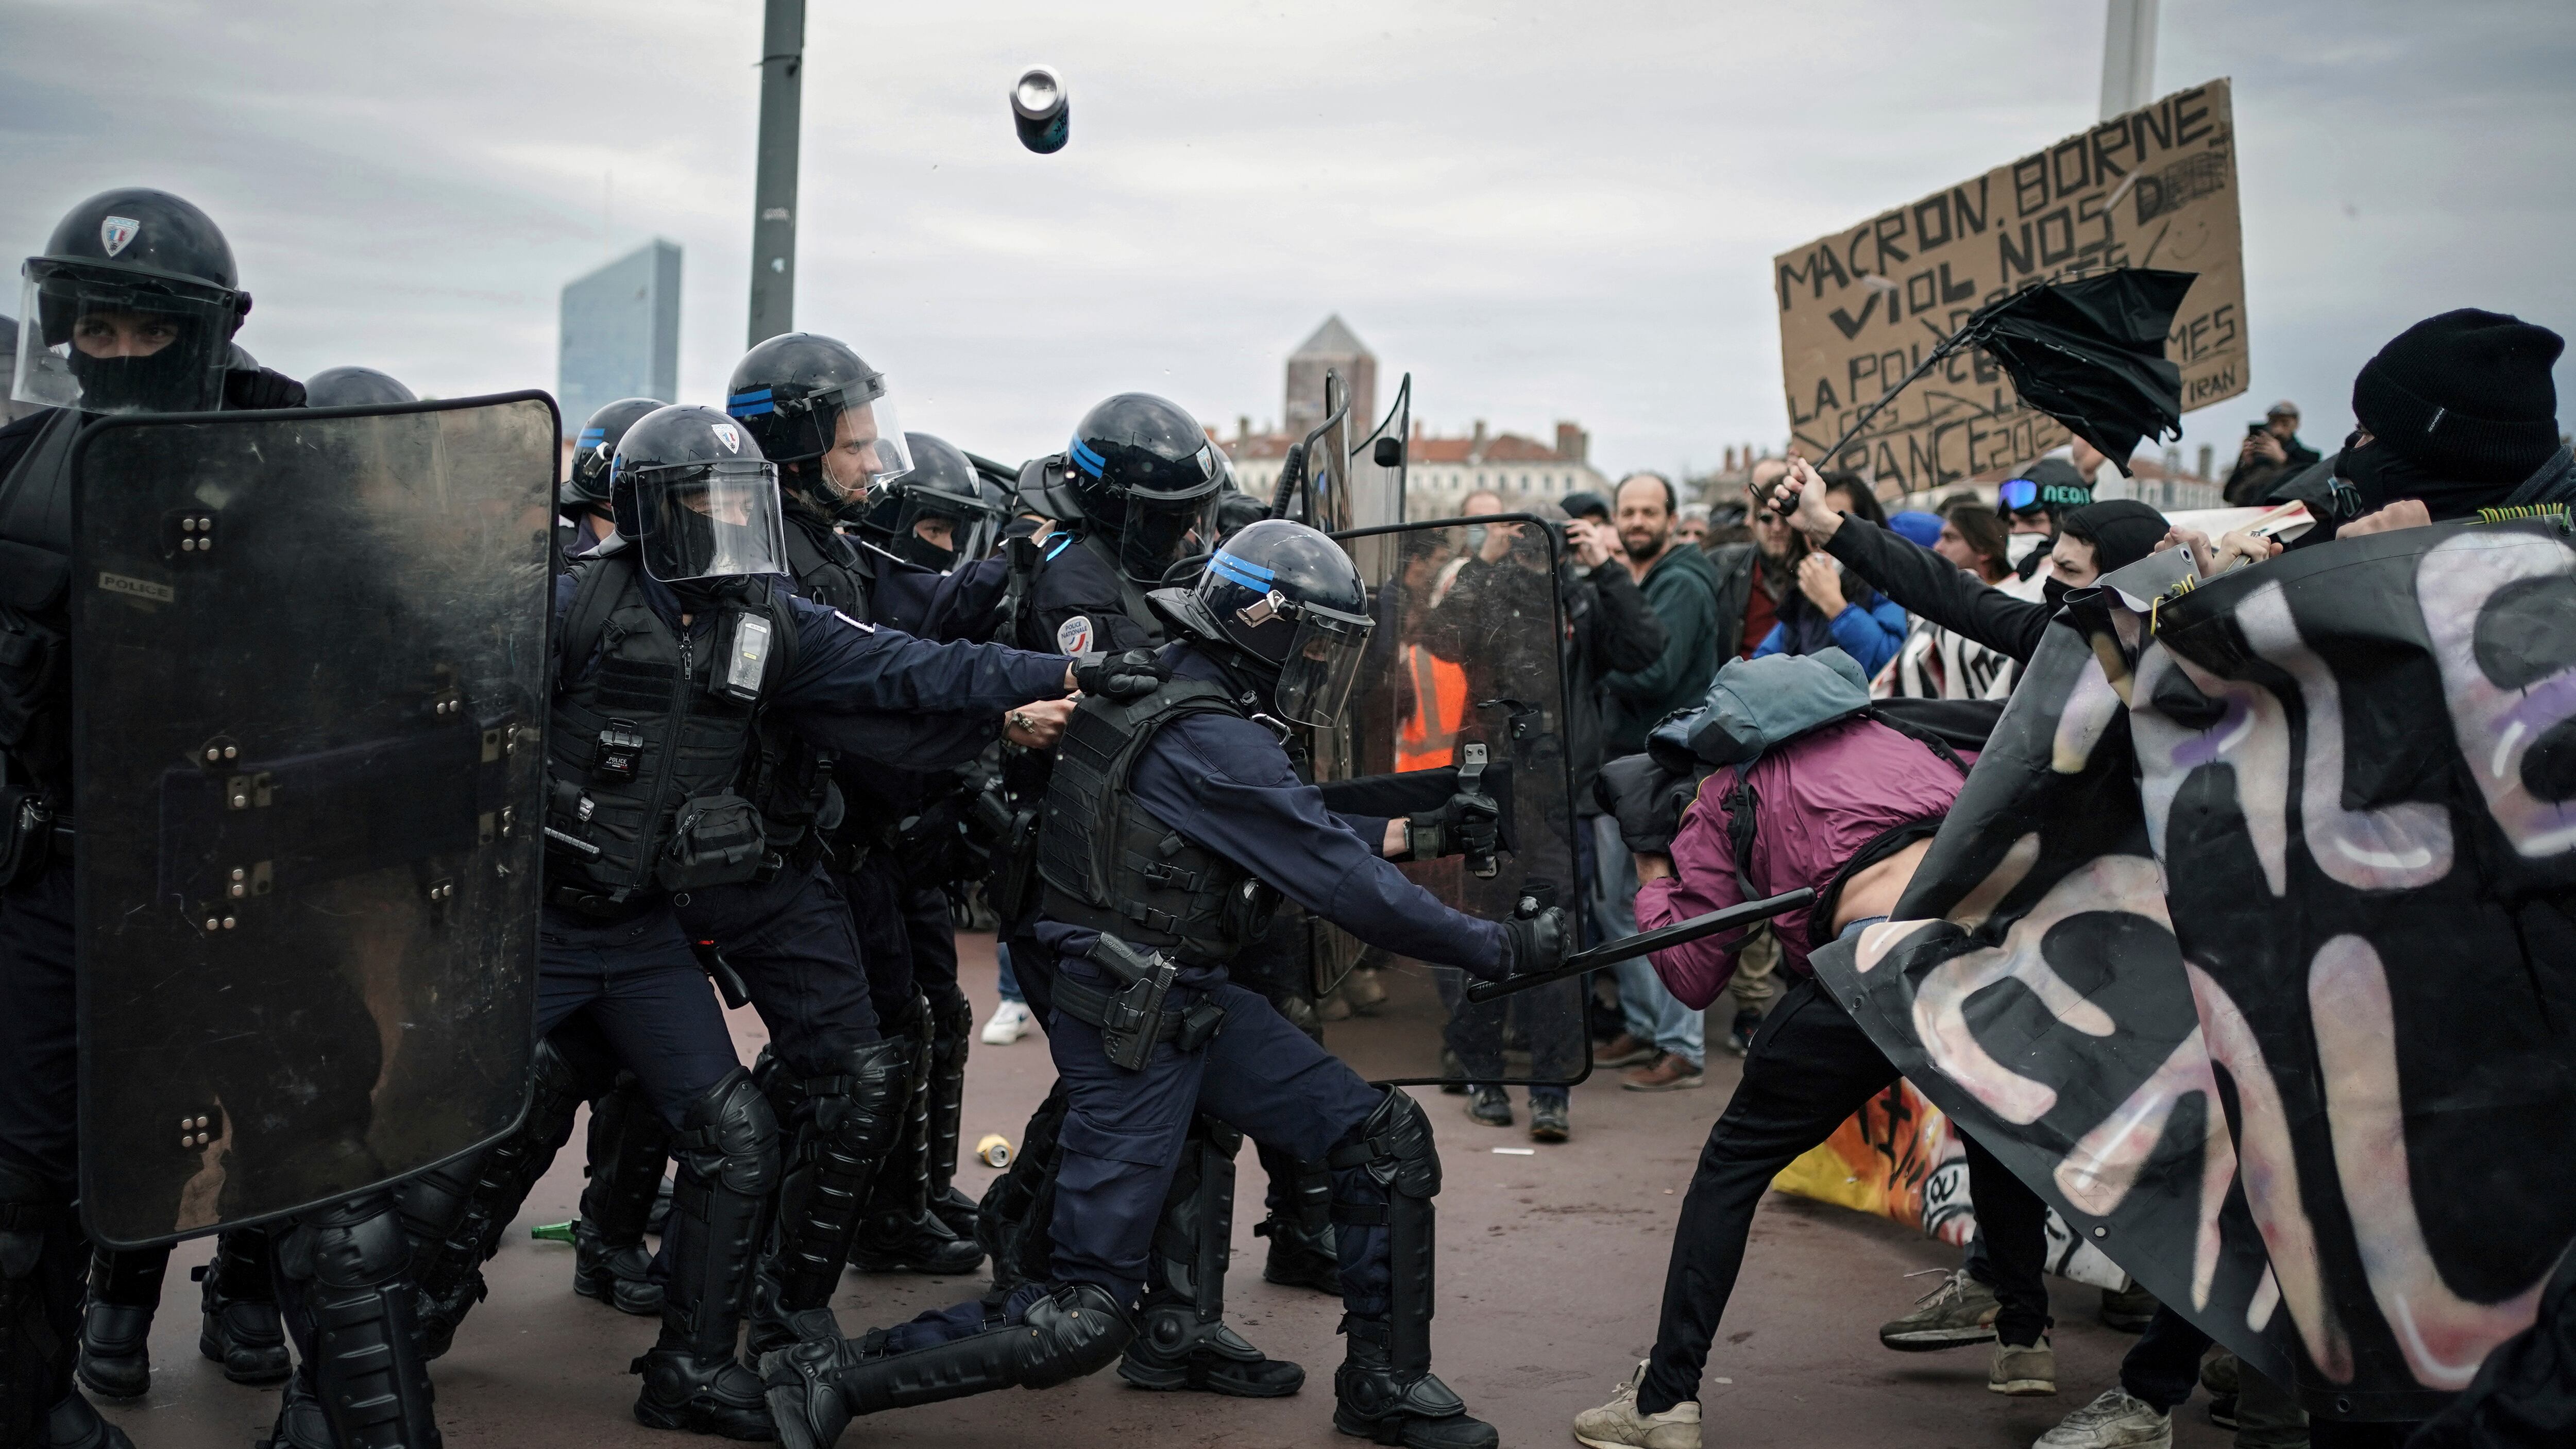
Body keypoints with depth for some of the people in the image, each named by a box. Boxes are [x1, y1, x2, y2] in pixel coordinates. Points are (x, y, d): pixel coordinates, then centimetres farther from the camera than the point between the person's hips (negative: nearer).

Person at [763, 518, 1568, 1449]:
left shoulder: (1165, 693, 7)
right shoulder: (1214, 743, -22)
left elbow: (1305, 839, 18)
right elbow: (1342, 886, -21)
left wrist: (1410, 833, 13)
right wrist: (1502, 948, -14)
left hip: (1197, 1003, 10)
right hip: (1134, 1030, -10)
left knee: (1388, 1140, 7)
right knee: (1087, 1318, -3)